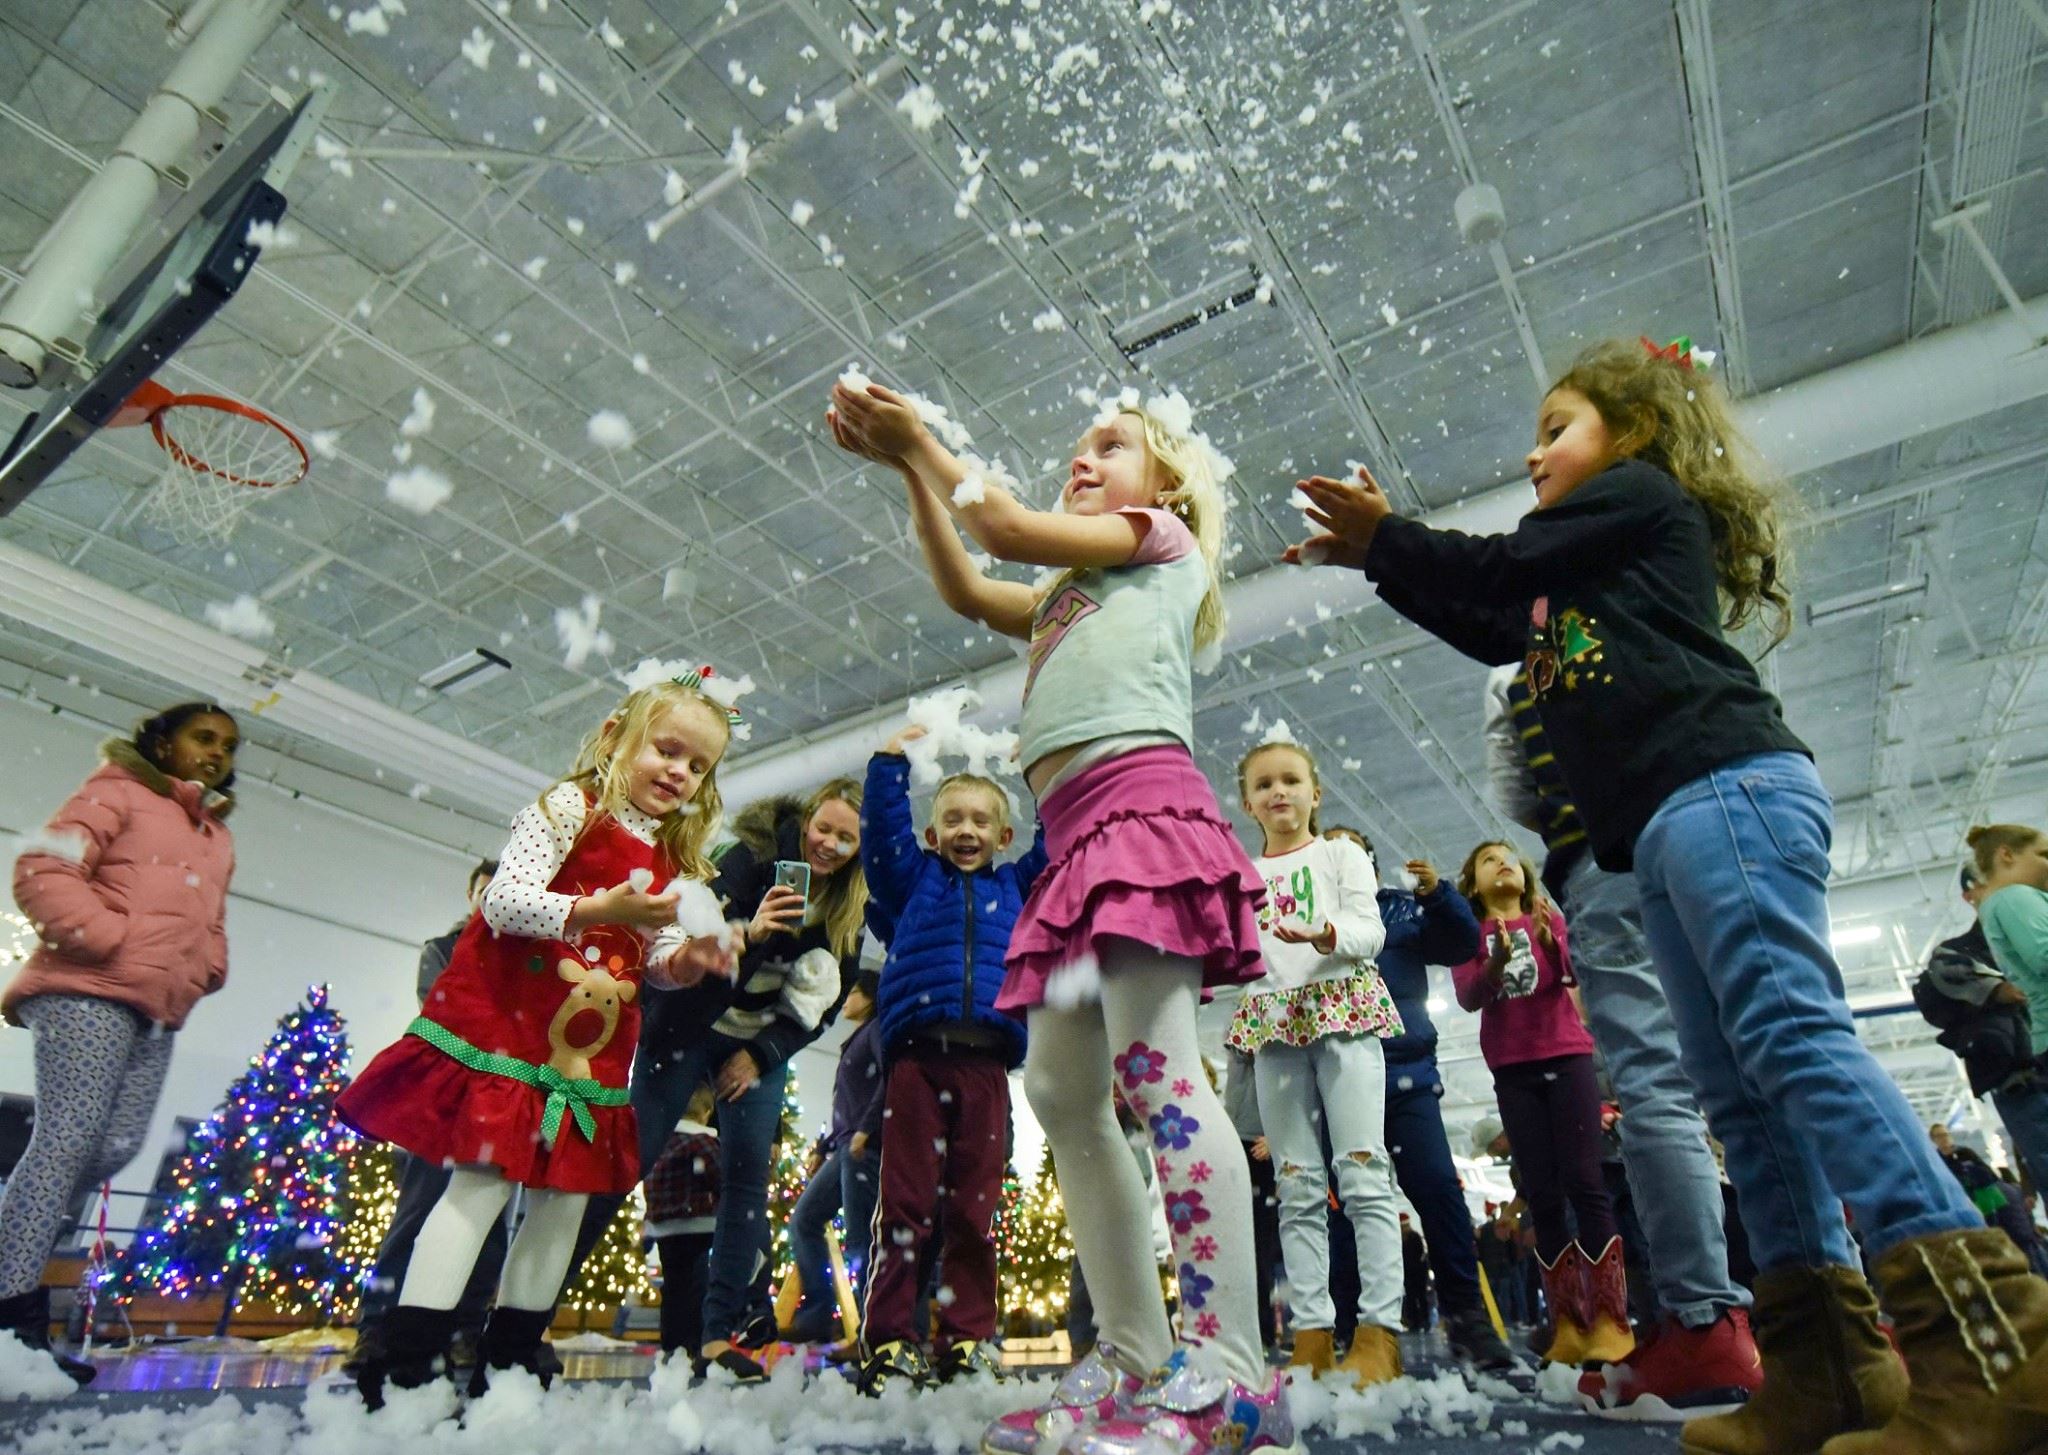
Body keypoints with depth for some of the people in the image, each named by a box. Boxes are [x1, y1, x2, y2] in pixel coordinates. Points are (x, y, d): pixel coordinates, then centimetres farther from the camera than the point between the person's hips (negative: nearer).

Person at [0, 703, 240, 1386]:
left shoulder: (217, 837, 24)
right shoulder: (118, 792, 2)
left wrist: (206, 970, 8)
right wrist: (106, 941, -15)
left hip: (158, 1011, 7)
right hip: (90, 994, -7)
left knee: (118, 1145, 0)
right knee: (67, 1139, -11)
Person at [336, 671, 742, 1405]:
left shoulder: (674, 862, 12)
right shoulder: (569, 809, -8)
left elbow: (657, 962, 13)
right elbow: (504, 902, -18)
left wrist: (689, 959, -10)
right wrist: (604, 909, -31)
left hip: (590, 1057, 7)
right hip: (506, 1032, -7)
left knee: (566, 1198, 10)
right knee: (481, 1183, -7)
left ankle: (508, 1359, 25)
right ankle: (405, 1362, 6)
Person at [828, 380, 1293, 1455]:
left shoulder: (1166, 542, 14)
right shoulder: (1068, 594, 35)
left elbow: (1008, 527, 5)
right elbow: (966, 591, 23)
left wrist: (919, 440, 16)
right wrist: (908, 469, 20)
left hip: (1141, 800, -8)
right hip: (1076, 837, 8)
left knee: (1155, 1065, -18)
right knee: (1059, 1091, 1)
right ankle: (1134, 1356, 5)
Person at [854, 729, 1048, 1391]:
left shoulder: (1017, 886, 22)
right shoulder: (913, 879, 18)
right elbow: (883, 830, 8)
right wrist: (889, 762, 4)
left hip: (986, 1062, 1)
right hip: (917, 1055, -1)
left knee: (974, 1210, 4)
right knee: (905, 1202, -1)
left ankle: (968, 1341, 12)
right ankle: (887, 1341, 6)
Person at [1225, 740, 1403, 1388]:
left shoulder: (1342, 854, 11)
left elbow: (1370, 931, -2)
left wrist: (1326, 935, -23)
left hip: (1342, 1007, -3)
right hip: (1273, 1023, 3)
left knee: (1362, 1172, -9)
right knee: (1297, 1187, 3)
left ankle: (1379, 1334, -6)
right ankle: (1311, 1335, 6)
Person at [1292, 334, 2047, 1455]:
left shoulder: (1642, 492, 9)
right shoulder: (1587, 564, 33)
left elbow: (1497, 570, 0)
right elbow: (1494, 630, 36)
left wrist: (1382, 538, 14)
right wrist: (1380, 558, 34)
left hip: (1723, 788, -9)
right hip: (1669, 833, 9)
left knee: (1790, 1032, -20)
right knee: (1739, 1090, 1)